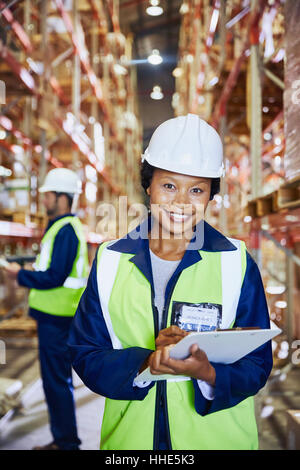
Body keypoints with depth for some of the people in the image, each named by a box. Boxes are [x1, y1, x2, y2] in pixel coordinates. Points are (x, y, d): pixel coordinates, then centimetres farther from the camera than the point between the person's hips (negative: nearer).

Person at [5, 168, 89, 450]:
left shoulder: (65, 230, -17)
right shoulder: (64, 226, 17)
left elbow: (54, 277, -22)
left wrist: (21, 275, -11)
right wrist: (27, 272, 12)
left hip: (56, 318, -11)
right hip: (55, 314, 11)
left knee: (56, 380, -2)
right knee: (57, 378, 17)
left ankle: (67, 442, 9)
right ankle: (62, 440, 28)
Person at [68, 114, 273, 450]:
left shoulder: (237, 264, -9)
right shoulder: (110, 260, -5)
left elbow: (257, 365, -8)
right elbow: (82, 352, -4)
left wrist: (207, 372, -27)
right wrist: (143, 362, -21)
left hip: (218, 436, -1)